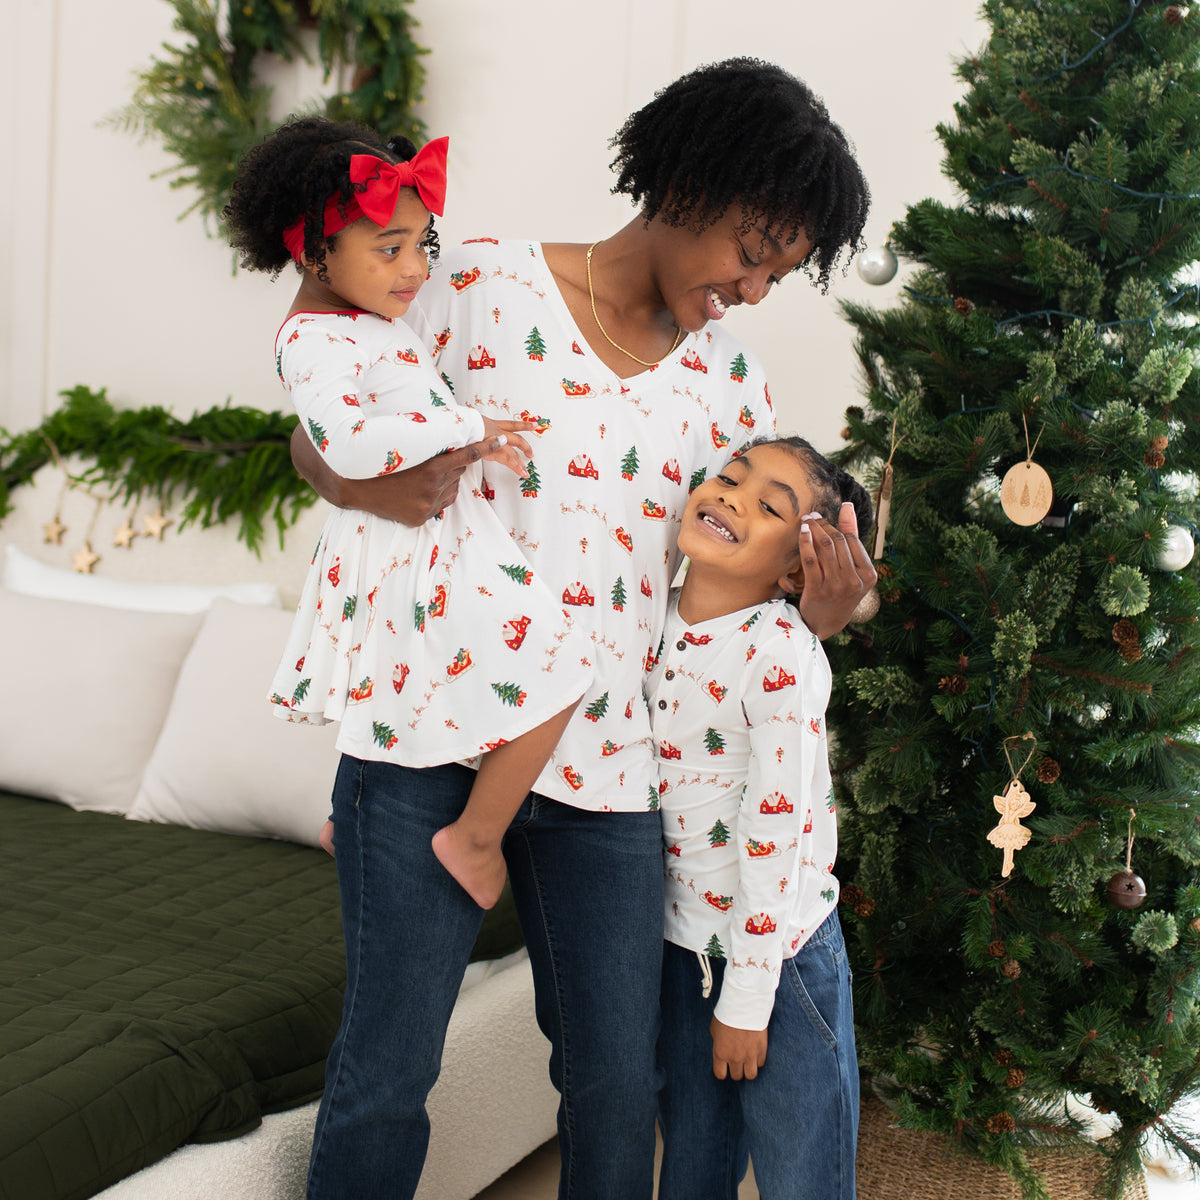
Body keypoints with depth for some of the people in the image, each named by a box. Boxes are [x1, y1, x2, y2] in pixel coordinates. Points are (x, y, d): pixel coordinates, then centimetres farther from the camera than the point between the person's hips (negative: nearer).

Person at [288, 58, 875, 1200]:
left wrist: (817, 611, -9)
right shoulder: (487, 282, -1)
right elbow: (316, 440, 3)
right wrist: (380, 486, -20)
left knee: (619, 1080, 10)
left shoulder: (728, 378, 11)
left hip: (607, 767, 4)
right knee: (387, 1064, 4)